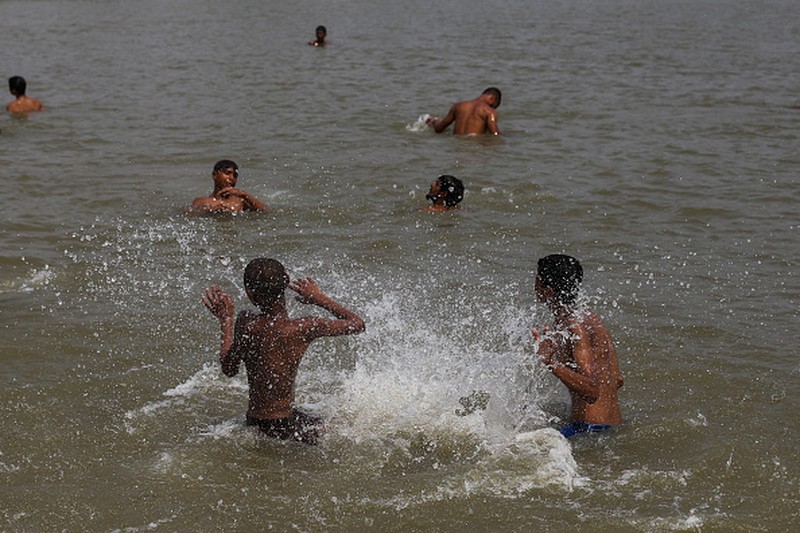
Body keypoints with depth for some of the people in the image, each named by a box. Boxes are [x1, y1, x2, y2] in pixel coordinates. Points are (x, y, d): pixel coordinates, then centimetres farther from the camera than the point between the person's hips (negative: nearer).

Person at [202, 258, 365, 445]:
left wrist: (225, 319, 12)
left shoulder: (246, 323, -13)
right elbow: (357, 324, -6)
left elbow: (228, 368, 4)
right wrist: (320, 298, 6)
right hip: (281, 426, -5)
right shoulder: (304, 328, -21)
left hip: (254, 421, 5)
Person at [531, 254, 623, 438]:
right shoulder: (590, 317, 13)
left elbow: (592, 392, -24)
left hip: (590, 428, -10)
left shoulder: (574, 327, -15)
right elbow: (618, 380, 18)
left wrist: (551, 363, -33)